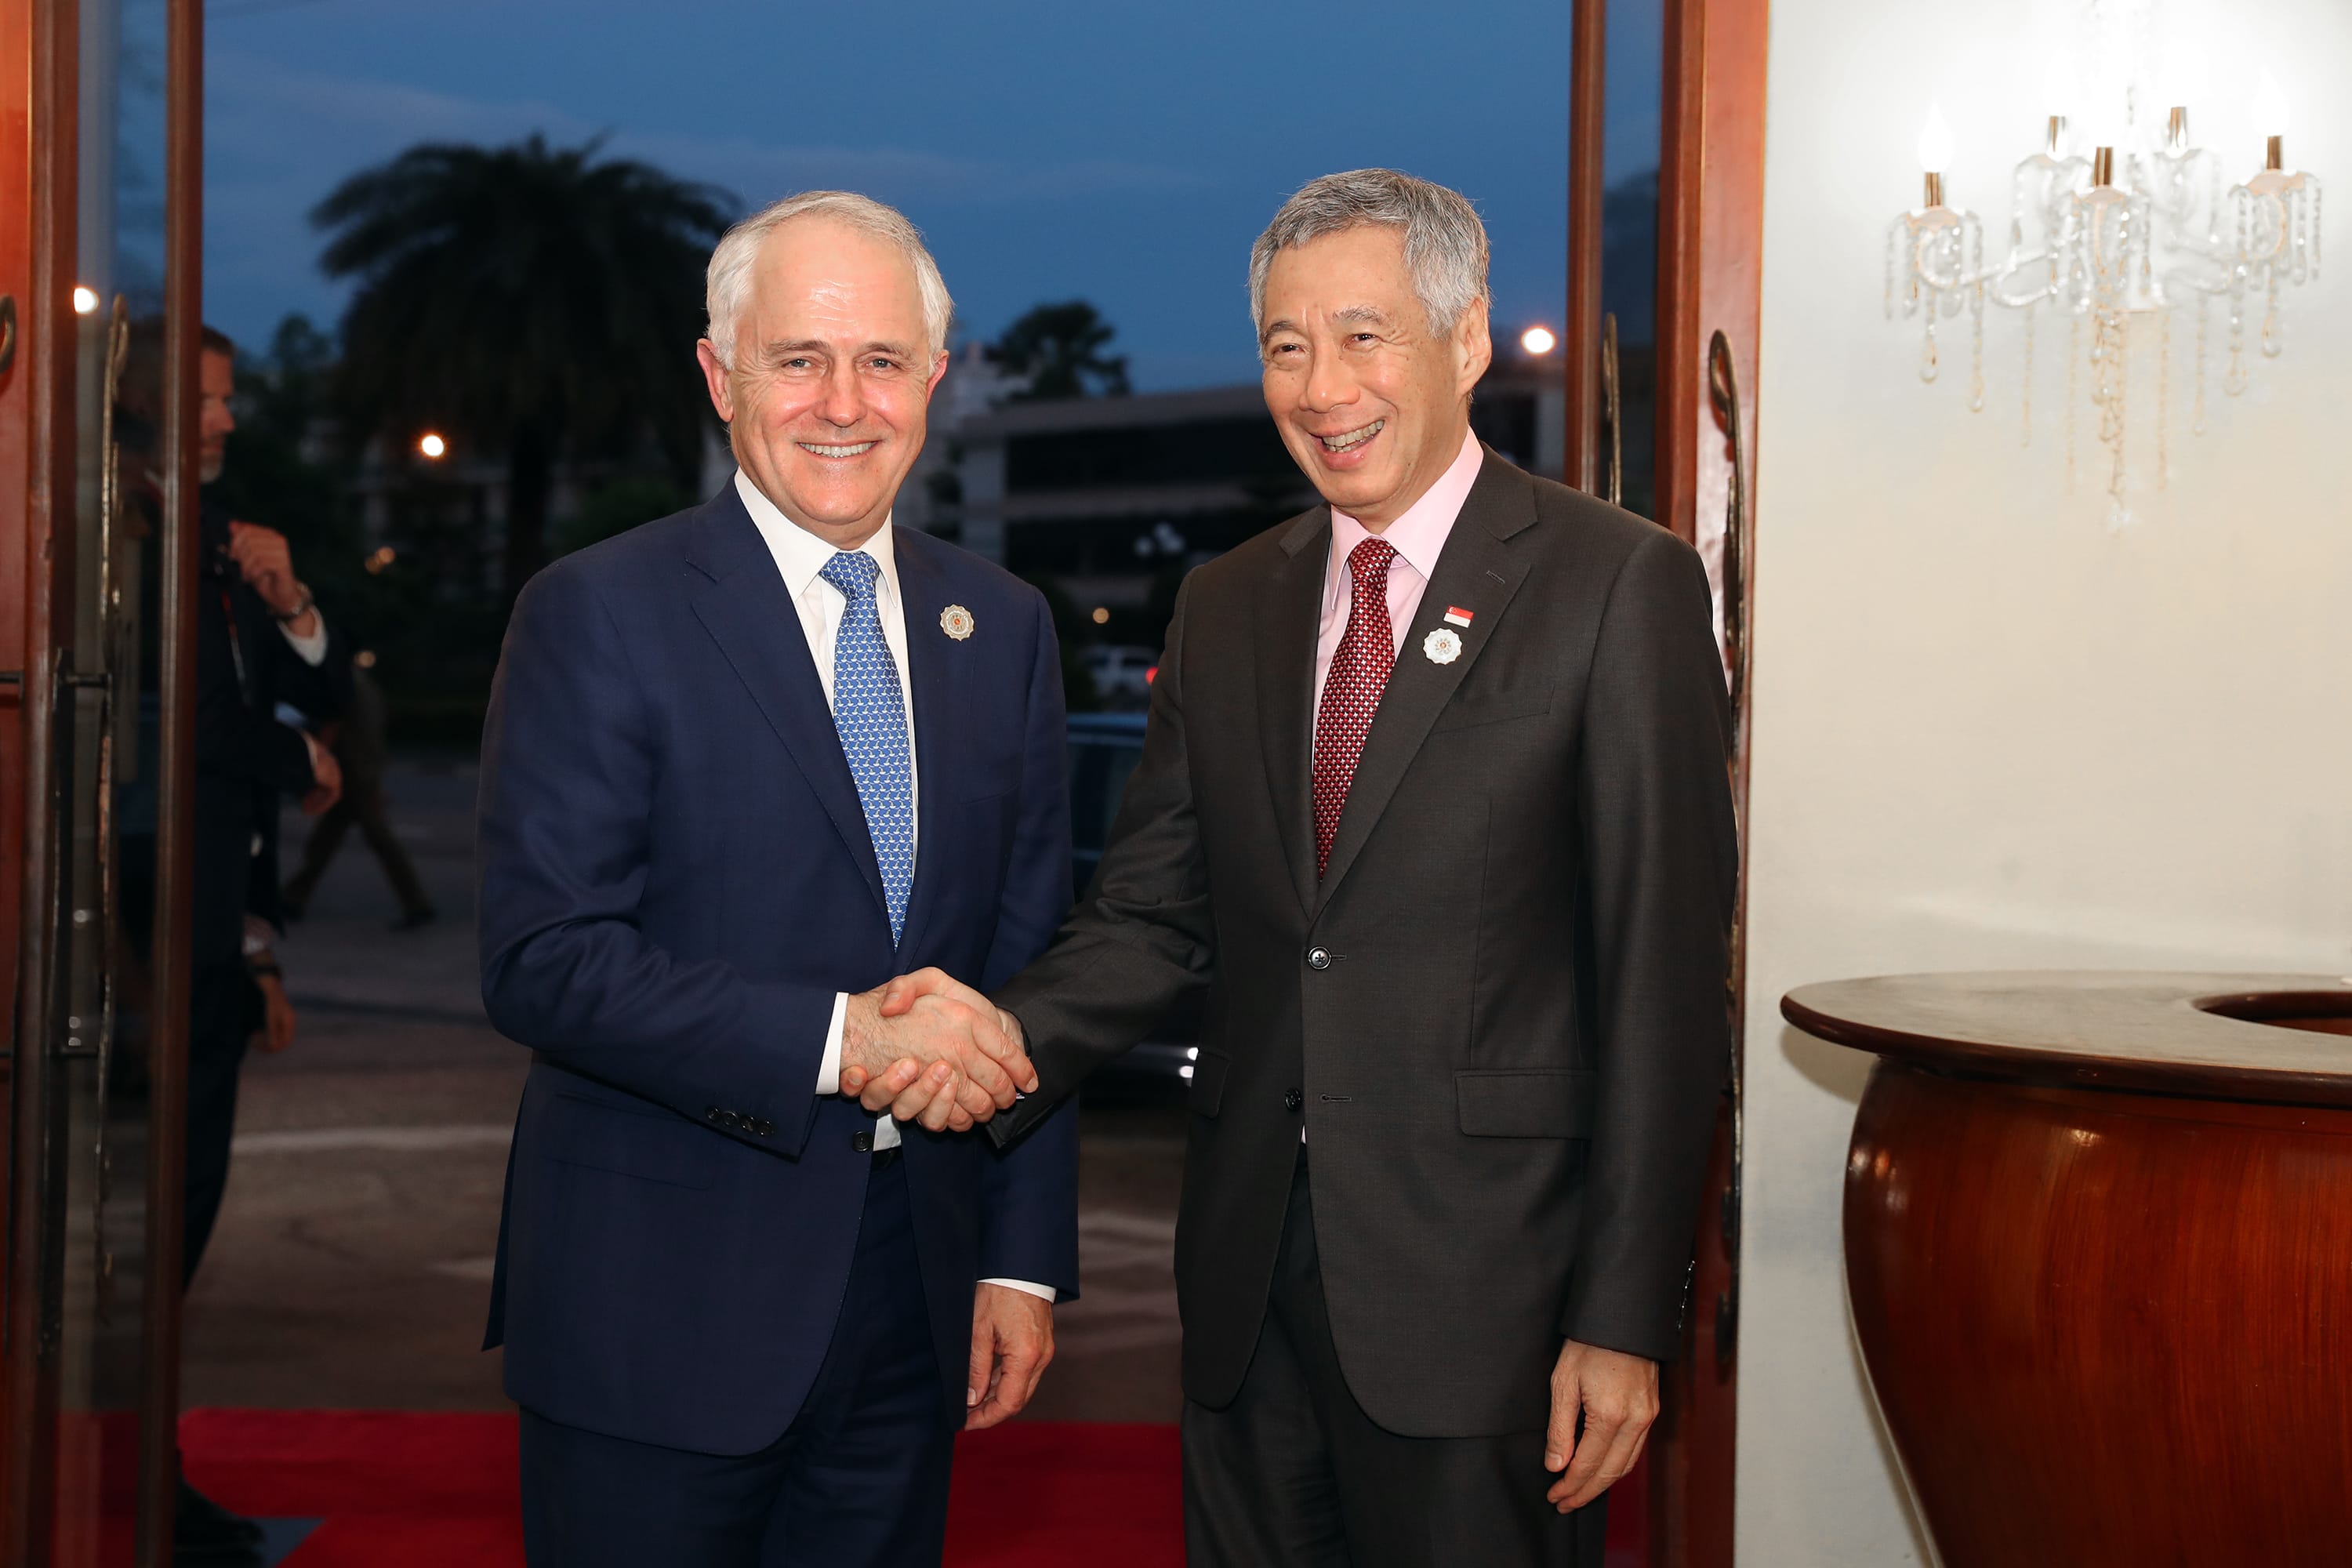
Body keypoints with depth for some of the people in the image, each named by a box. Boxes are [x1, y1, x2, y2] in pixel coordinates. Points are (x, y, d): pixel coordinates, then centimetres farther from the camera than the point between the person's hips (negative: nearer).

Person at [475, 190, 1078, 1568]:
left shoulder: (1003, 628, 9)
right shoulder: (600, 615, -7)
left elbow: (1033, 963, 10)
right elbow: (544, 960, -15)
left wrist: (1026, 1258, 6)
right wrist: (837, 1038, -22)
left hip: (913, 1302, 5)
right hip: (662, 1316, -4)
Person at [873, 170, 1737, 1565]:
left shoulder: (1618, 585, -6)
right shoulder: (1226, 608, 12)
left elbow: (1665, 974, -9)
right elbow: (1154, 914, 9)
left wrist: (1626, 1318, -12)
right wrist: (1008, 1038, -12)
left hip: (1476, 1283, -5)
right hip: (1252, 1265, 5)